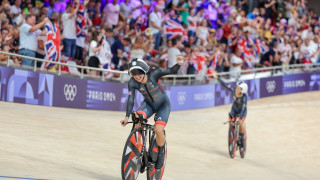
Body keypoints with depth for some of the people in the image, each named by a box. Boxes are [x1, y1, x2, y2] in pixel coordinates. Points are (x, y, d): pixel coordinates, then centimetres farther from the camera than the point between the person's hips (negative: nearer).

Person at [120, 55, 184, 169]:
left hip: (163, 104, -3)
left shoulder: (153, 75, -26)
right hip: (149, 104, 3)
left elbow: (171, 71, -31)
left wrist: (178, 64, -52)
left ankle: (161, 153, 6)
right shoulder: (132, 83, -20)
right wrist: (127, 117, -37)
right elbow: (130, 99, -26)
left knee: (158, 130, -23)